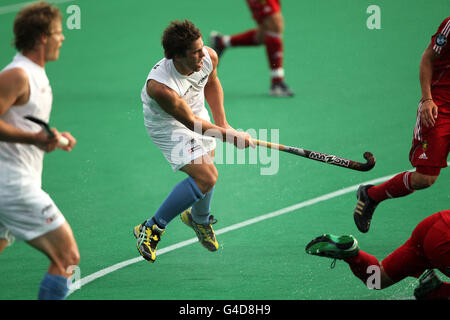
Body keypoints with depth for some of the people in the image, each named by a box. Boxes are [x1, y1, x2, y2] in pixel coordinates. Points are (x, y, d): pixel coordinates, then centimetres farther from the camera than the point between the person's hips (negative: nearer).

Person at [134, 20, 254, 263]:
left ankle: (199, 219, 50)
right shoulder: (160, 85, -40)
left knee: (206, 172, 16)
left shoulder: (209, 57, -22)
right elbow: (190, 122, -27)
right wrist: (229, 136, -20)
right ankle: (152, 229, -6)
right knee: (206, 177, -19)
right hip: (168, 125, -7)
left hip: (198, 113, 7)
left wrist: (222, 122, 5)